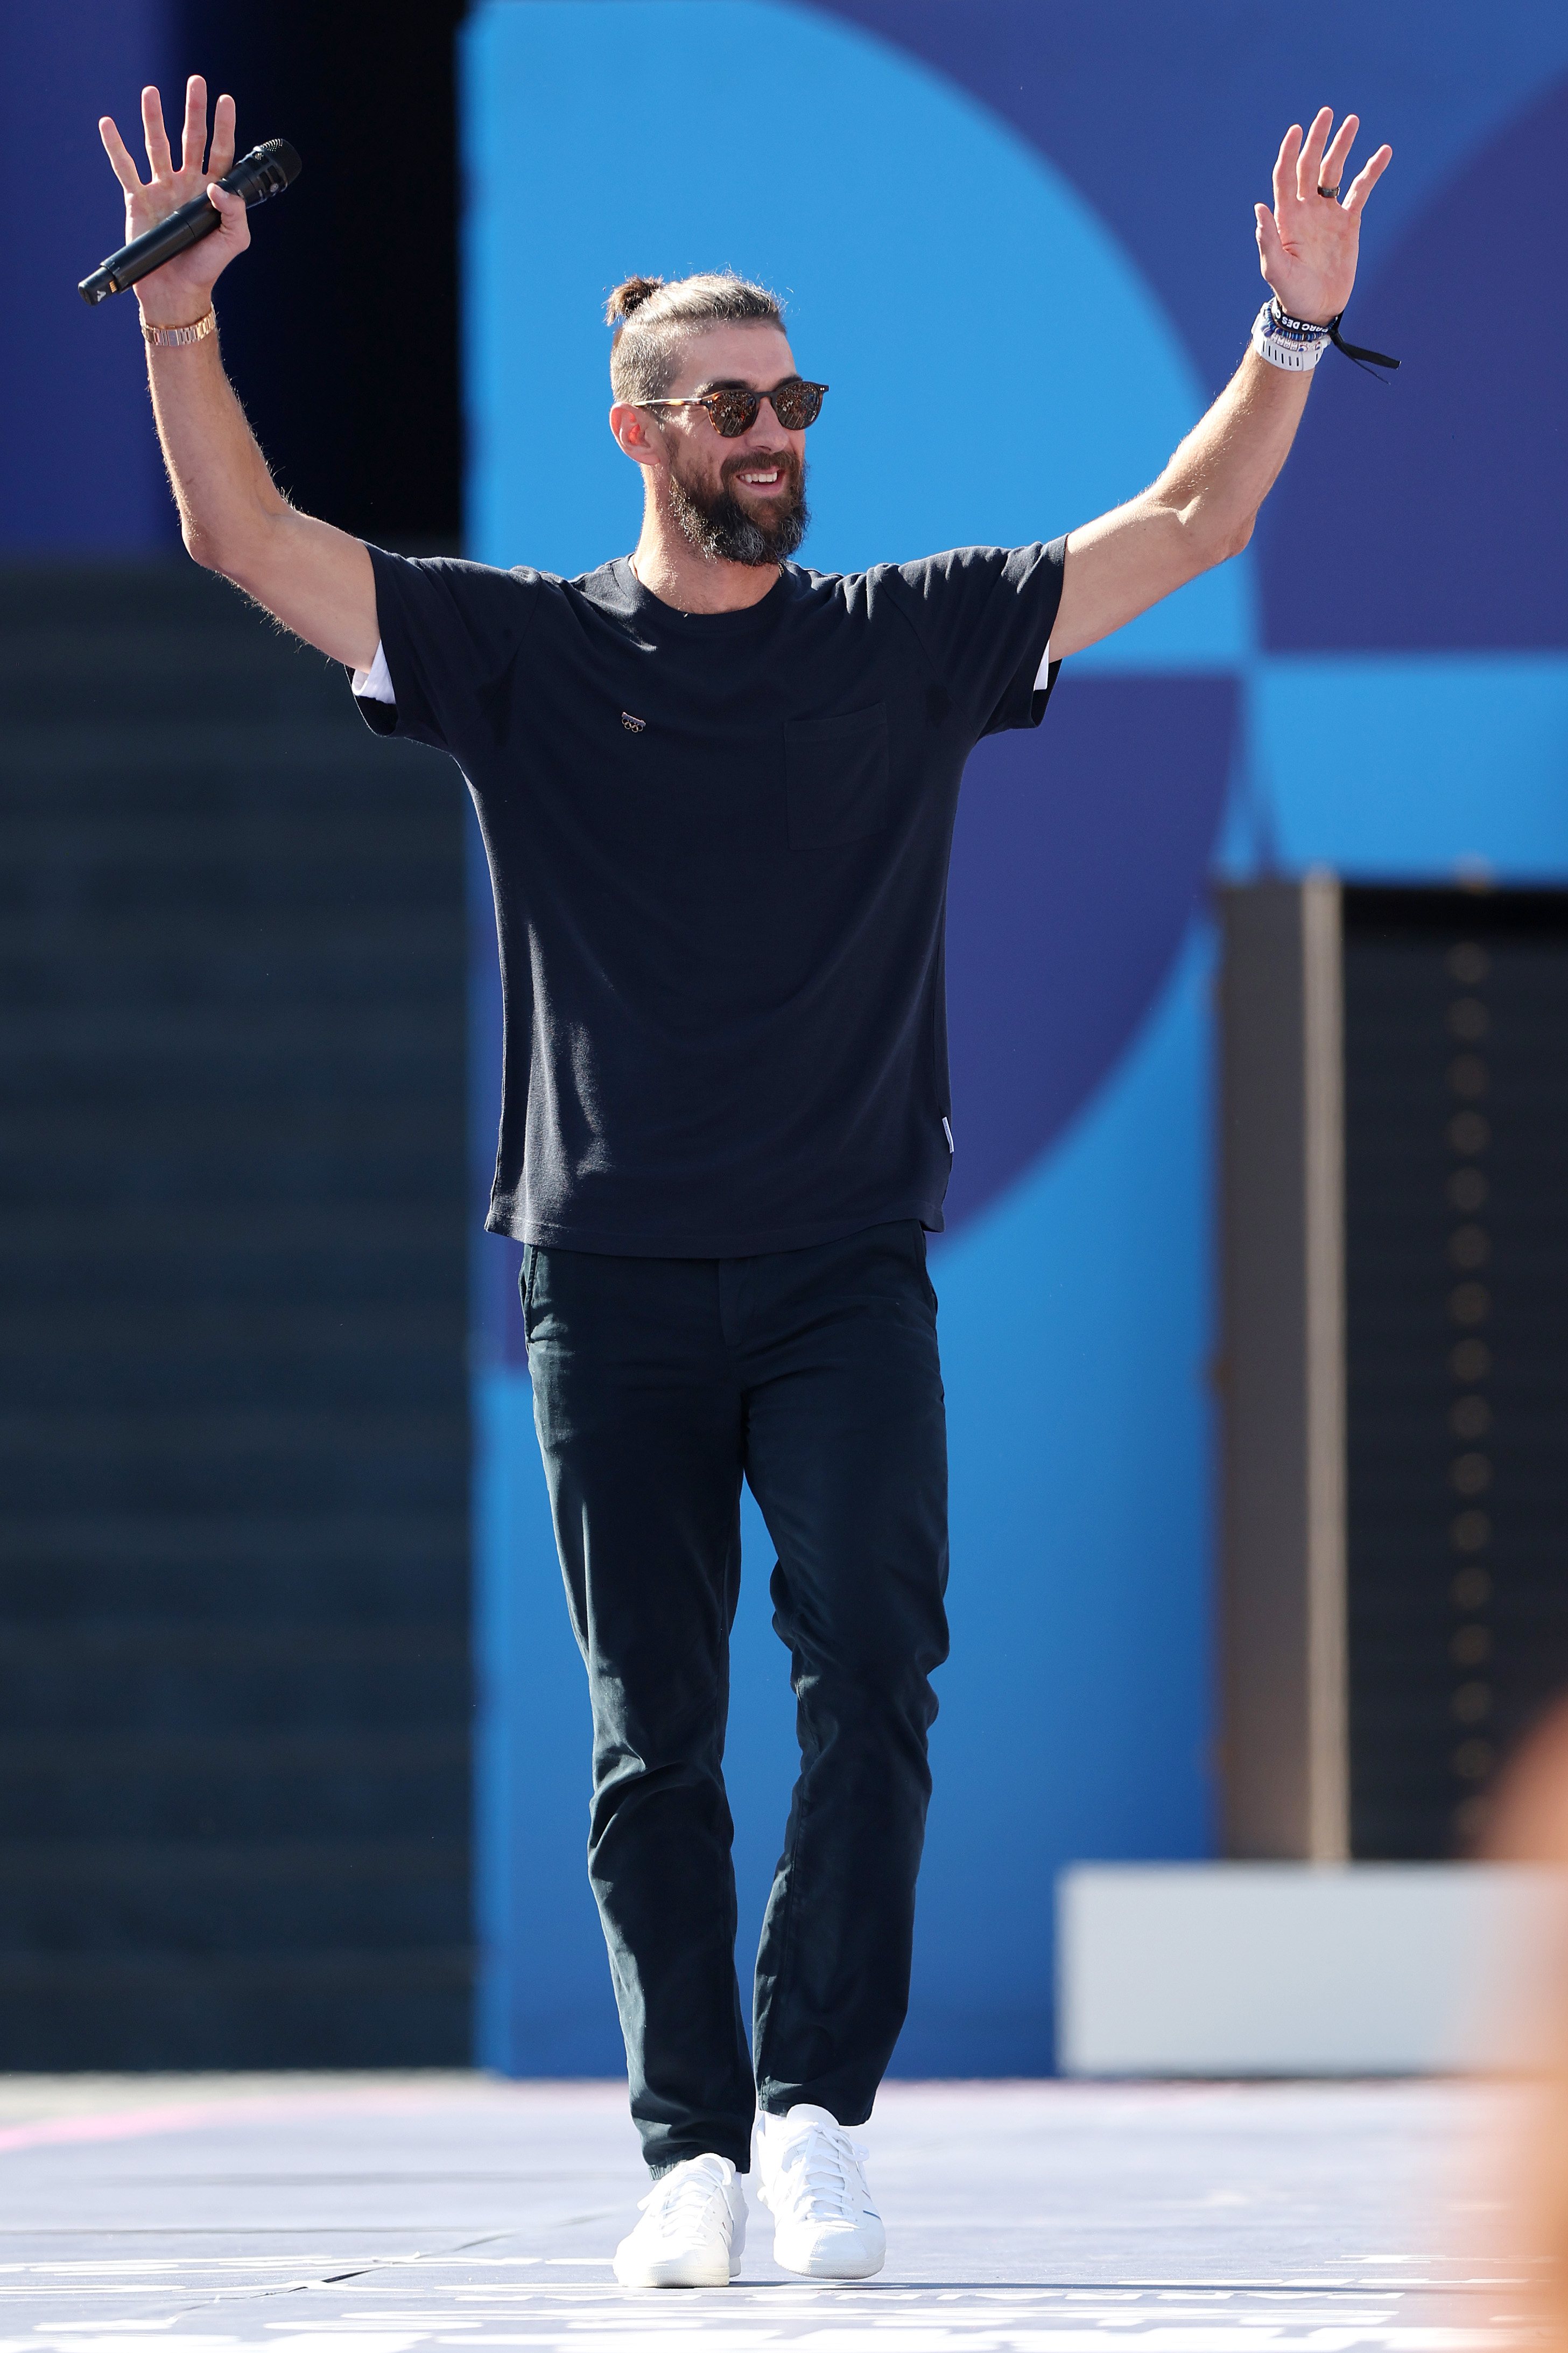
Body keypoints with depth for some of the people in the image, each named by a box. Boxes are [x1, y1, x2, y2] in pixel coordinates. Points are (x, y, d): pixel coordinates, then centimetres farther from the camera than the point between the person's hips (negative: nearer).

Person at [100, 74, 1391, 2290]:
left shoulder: (910, 640, 8)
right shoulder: (522, 651, 6)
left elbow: (1189, 526, 7)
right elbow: (247, 537, -1)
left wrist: (1292, 325, -5)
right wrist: (181, 314, -13)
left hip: (847, 1269, 0)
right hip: (612, 1274, 0)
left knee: (876, 1667, -14)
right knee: (654, 1735, 2)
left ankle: (819, 2105, -6)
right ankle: (692, 2150, 7)